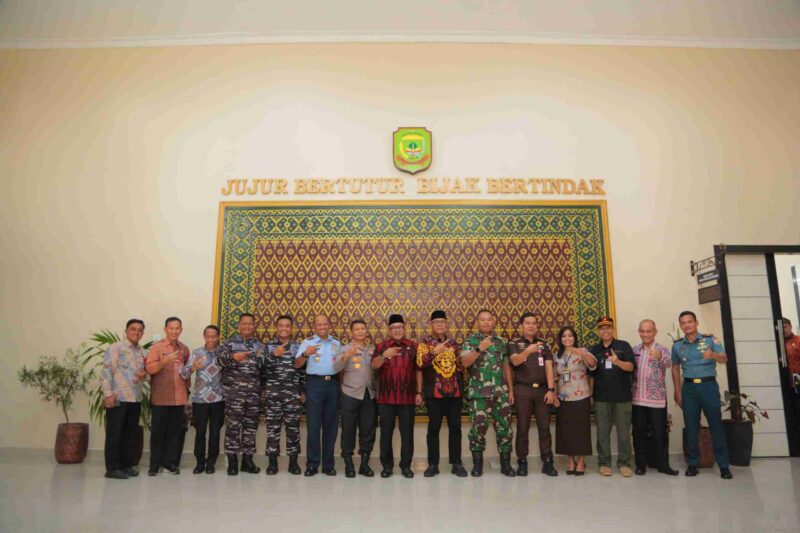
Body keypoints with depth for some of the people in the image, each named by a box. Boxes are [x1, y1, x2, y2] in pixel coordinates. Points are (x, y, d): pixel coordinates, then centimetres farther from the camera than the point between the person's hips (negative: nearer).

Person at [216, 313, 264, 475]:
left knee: (251, 426, 8)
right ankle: (232, 461, 12)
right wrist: (233, 357, -32)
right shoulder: (230, 342, 2)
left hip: (254, 393, 4)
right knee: (233, 426, 1)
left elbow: (264, 368, 14)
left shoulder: (260, 345, 12)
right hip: (233, 392, -3)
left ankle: (247, 460, 19)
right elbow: (218, 357, -14)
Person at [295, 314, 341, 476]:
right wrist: (305, 354, -24)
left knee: (331, 425, 6)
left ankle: (328, 464, 15)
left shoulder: (337, 343, 13)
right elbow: (297, 365, -5)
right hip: (315, 383, -3)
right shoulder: (308, 342, 2)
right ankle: (312, 464, 8)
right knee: (313, 424, -1)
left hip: (333, 384, 3)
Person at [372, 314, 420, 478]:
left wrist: (419, 392, 1)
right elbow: (374, 366, -9)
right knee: (386, 433, 6)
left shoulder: (413, 346, 5)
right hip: (386, 398, 0)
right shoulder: (381, 346, 5)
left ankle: (406, 465, 17)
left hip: (407, 398, 0)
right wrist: (384, 355, -27)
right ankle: (387, 465, 18)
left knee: (407, 433, 5)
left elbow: (418, 371, 6)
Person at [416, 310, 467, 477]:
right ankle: (433, 464, 12)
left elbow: (461, 365, 23)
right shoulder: (425, 342, 1)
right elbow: (420, 362, -15)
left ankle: (457, 463, 15)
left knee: (455, 427, 6)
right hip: (434, 392, -3)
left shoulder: (453, 343, 14)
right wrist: (434, 352, -28)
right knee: (434, 428, 3)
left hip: (454, 392, 4)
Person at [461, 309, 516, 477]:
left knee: (505, 427, 5)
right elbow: (465, 362, -13)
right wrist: (480, 348, -23)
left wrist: (511, 389, 10)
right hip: (479, 393, -3)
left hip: (501, 392, 3)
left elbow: (506, 367, 14)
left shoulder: (501, 341, 12)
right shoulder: (470, 340, 1)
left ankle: (505, 464, 18)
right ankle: (477, 464, 15)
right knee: (478, 427, 0)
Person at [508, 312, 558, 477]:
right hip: (523, 389, -3)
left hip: (542, 389, 3)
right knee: (523, 427, 2)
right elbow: (515, 361, -18)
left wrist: (551, 389, -6)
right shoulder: (514, 343, 1)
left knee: (544, 427, 5)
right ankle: (522, 462, 10)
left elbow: (549, 368, 4)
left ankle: (547, 462, 11)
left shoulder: (544, 344, 10)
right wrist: (528, 351, -37)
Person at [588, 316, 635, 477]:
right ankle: (604, 463, 16)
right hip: (601, 397, 2)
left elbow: (631, 367, -9)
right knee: (602, 432, 6)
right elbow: (590, 373, 13)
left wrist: (617, 362, -26)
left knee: (624, 432, 4)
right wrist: (590, 392, 2)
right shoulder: (594, 350, 9)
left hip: (622, 396, -2)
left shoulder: (623, 346, 2)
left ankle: (624, 463, 16)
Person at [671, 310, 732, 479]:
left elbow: (724, 359, -13)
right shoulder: (677, 345, 6)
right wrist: (678, 392, 8)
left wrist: (713, 355, -36)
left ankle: (724, 466, 11)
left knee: (716, 425, 1)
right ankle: (692, 464, 15)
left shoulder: (710, 339, -1)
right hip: (689, 387, 2)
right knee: (691, 427, 6)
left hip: (709, 385, -2)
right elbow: (675, 368, 13)